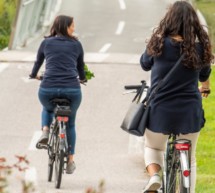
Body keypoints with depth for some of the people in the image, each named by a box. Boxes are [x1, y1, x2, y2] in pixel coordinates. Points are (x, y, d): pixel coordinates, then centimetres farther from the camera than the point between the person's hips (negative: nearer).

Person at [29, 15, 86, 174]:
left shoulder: (46, 43, 12)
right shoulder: (76, 45, 12)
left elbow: (38, 62, 26)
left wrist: (34, 75, 48)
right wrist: (82, 79, 47)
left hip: (48, 89, 0)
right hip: (72, 89, 0)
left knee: (48, 109, 36)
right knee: (70, 123, 24)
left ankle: (45, 132, 8)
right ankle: (70, 161, 25)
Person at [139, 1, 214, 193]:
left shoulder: (159, 44, -11)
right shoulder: (199, 47, -5)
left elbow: (145, 64, 9)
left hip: (160, 110, -1)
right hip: (190, 112, 1)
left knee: (153, 147, 23)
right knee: (189, 159, 17)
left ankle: (154, 175, -3)